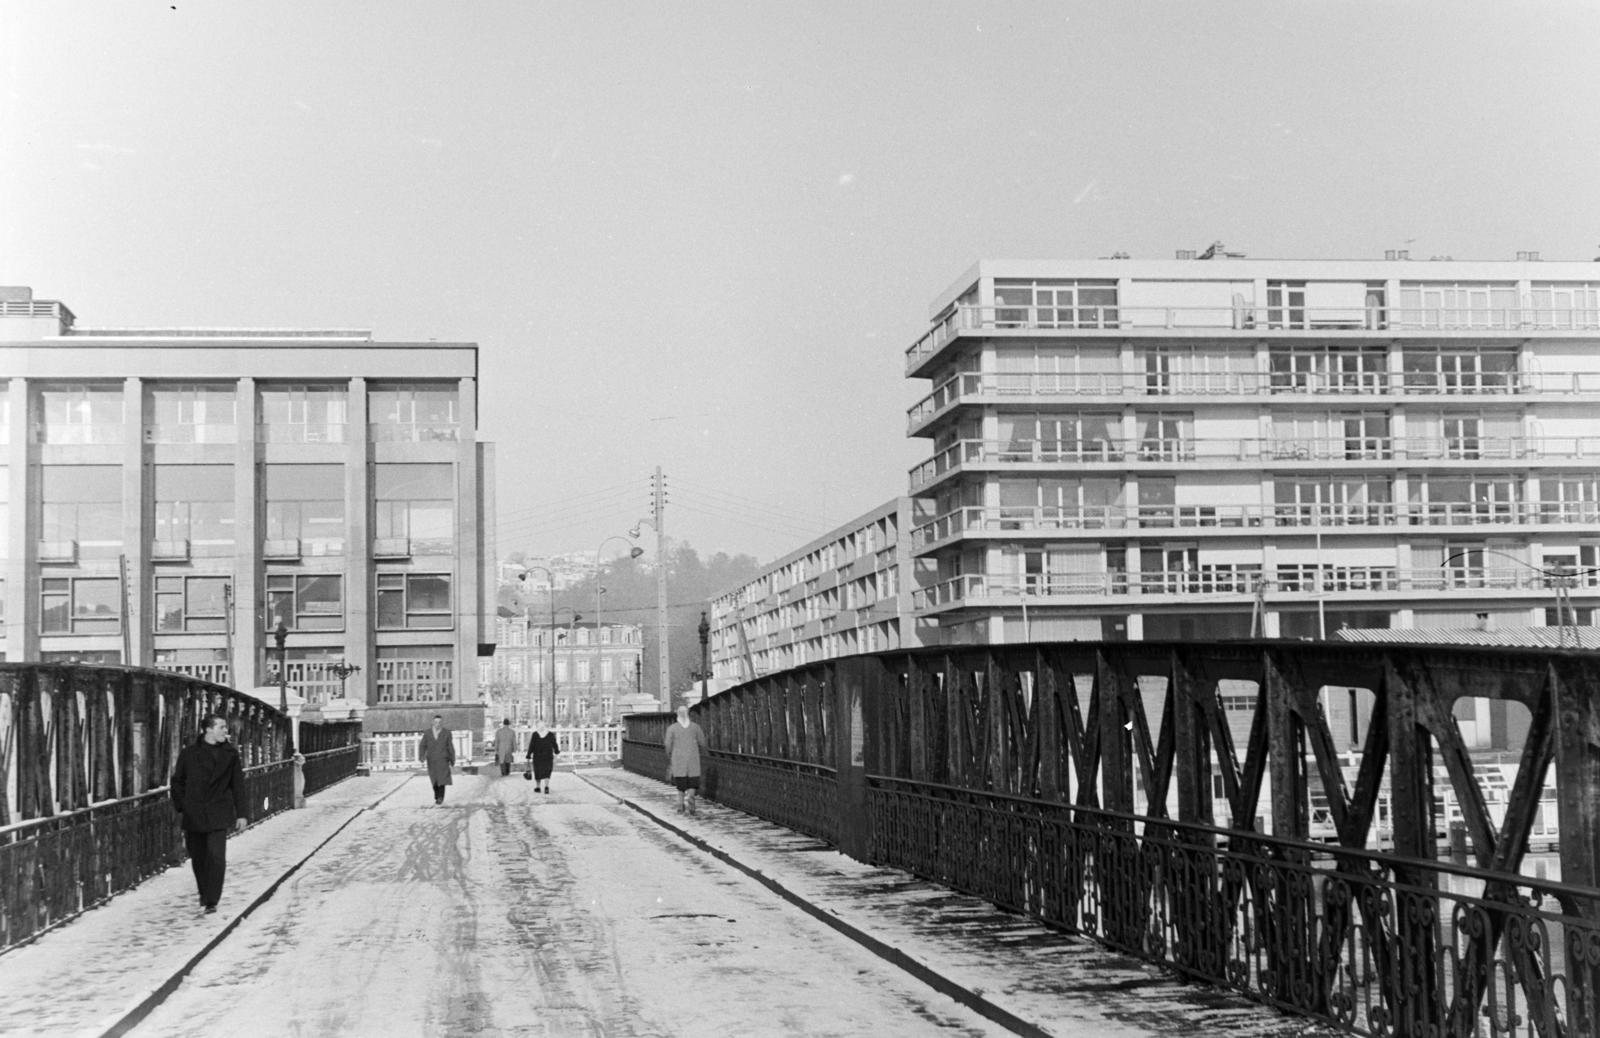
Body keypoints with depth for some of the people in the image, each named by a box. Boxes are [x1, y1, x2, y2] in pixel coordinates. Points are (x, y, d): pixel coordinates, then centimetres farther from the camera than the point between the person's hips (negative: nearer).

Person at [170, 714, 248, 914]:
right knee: (198, 857, 11)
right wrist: (180, 808, 3)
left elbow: (238, 785, 6)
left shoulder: (230, 754, 2)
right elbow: (177, 782, 9)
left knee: (216, 856, -13)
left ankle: (212, 901, -7)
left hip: (218, 814, -1)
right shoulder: (189, 753, 0)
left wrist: (240, 814, 4)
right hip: (194, 814, 1)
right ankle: (204, 894, 32)